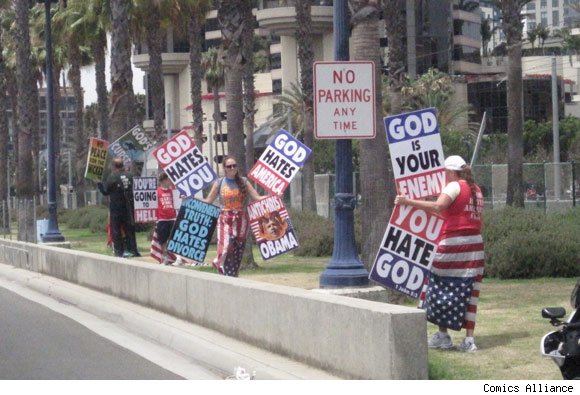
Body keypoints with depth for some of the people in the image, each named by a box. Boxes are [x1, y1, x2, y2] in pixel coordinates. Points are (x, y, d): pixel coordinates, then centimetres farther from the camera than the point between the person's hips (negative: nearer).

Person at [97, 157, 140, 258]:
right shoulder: (129, 175, 2)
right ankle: (133, 249, 10)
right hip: (128, 207, 4)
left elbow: (105, 191, -5)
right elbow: (134, 189, 8)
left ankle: (119, 251, 0)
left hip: (116, 207, -4)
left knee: (116, 230, 3)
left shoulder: (112, 177, -11)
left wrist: (99, 185, 11)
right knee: (129, 228, 11)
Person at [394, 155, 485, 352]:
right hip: (475, 244, 7)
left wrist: (409, 202, -28)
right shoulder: (476, 190, 16)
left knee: (441, 287, 5)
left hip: (453, 243, -7)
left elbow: (438, 206, -24)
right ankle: (469, 339, 0)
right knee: (469, 291, 5)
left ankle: (443, 336, 8)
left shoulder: (454, 186, -6)